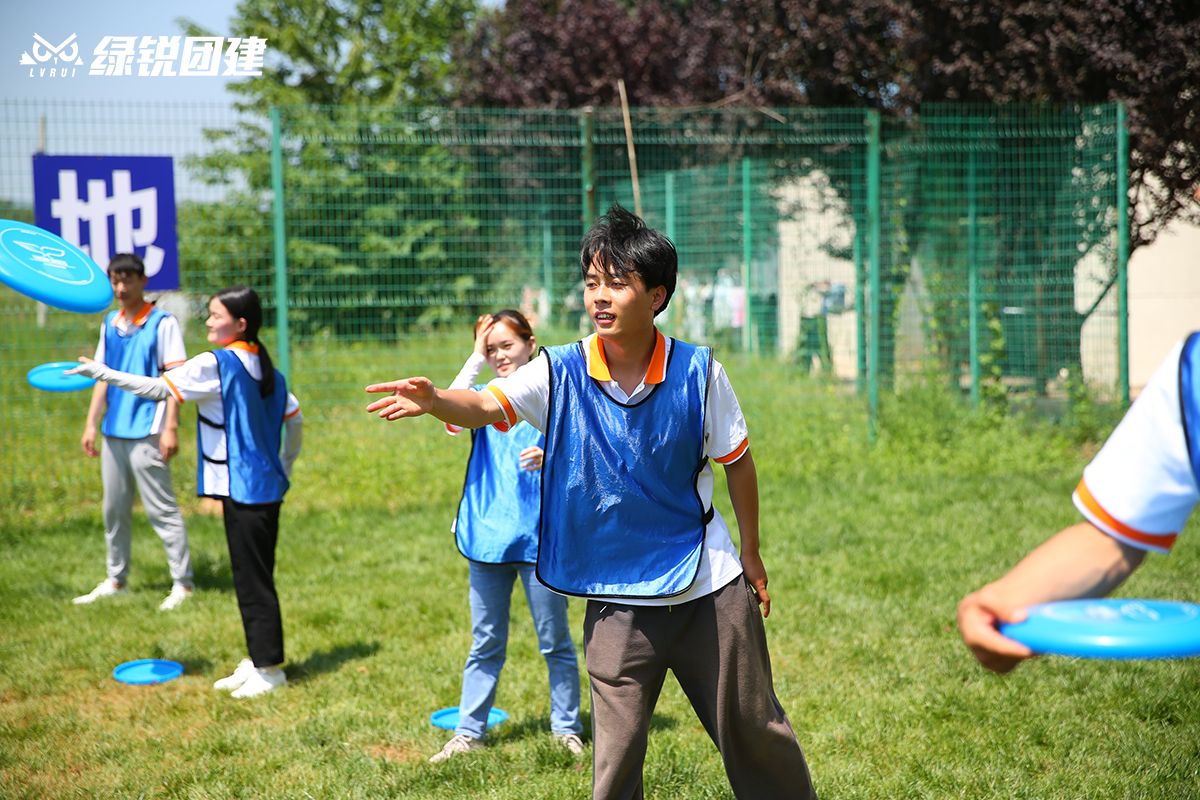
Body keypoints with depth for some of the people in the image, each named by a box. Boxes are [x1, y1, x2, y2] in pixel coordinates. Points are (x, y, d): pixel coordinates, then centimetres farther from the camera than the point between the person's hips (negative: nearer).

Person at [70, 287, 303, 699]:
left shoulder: (215, 364, -14)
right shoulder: (267, 368, 11)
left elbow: (158, 389, -16)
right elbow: (294, 419, 18)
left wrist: (101, 372, -10)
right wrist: (283, 465, 26)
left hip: (243, 490, -9)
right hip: (268, 487, 9)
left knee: (253, 580, -3)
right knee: (253, 577, 15)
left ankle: (270, 669, 2)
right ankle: (257, 661, 22)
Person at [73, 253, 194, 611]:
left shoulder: (162, 323, -6)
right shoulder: (109, 324, 13)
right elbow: (103, 377, 18)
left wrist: (170, 427, -16)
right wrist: (91, 424, 13)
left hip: (147, 431, -7)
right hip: (114, 431, 7)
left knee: (161, 508, -6)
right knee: (114, 509, 12)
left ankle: (183, 583, 0)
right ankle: (116, 580, 23)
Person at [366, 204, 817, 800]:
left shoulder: (698, 372, -9)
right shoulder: (561, 372, -8)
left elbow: (737, 463, 3)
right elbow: (488, 405, -24)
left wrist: (750, 553, 11)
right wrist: (435, 400, -46)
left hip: (711, 590, 0)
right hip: (617, 599, 0)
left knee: (753, 730, 12)